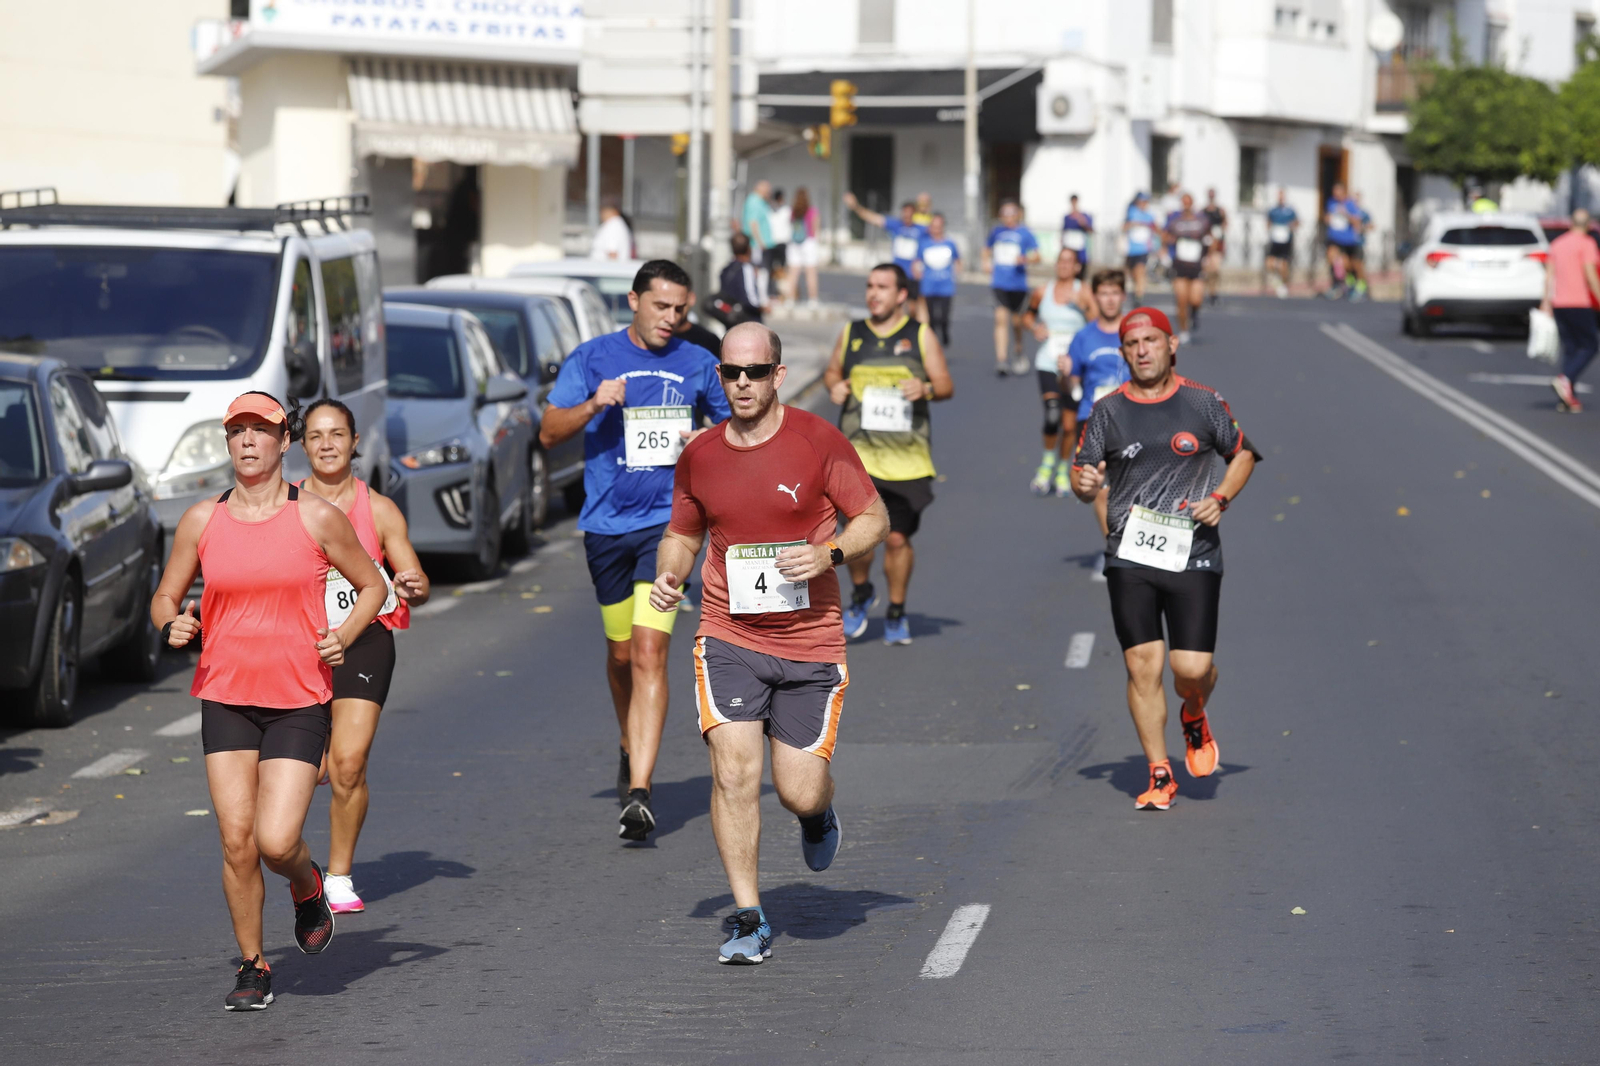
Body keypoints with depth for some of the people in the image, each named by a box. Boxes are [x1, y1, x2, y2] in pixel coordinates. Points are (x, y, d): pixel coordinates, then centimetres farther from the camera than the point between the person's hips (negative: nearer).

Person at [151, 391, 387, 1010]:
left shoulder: (318, 518, -2)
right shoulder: (202, 521, 3)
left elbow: (371, 586, 10)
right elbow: (165, 596, 14)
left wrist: (343, 636, -7)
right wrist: (172, 625, -9)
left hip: (299, 700, -2)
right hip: (225, 697, 2)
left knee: (277, 842, -13)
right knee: (237, 842, -4)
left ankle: (308, 889, 23)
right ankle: (253, 967, 12)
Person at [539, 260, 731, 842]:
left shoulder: (698, 364, 5)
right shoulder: (593, 357, 1)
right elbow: (549, 432, -3)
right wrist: (593, 405, -21)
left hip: (669, 520, -1)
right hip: (606, 524, 1)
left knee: (649, 651, -14)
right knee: (621, 653, 14)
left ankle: (638, 794, -19)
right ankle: (631, 747, 43)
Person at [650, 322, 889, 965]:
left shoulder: (818, 441, -5)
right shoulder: (699, 456, 4)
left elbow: (874, 517, 0)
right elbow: (683, 533, 19)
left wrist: (830, 553, -19)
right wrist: (669, 575, -2)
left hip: (810, 641, -1)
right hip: (728, 638, 1)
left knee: (799, 792, -1)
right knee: (733, 771, -15)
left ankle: (817, 814, 39)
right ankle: (748, 920, -5)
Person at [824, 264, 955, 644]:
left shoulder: (920, 336, 5)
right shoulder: (851, 334, 9)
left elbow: (946, 385, 6)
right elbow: (832, 372, 22)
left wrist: (925, 388, -15)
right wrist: (834, 386, -1)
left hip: (906, 457, 0)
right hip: (857, 453, 0)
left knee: (898, 538, 3)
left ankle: (896, 613, 22)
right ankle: (860, 593, 16)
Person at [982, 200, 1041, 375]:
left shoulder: (1025, 233, -2)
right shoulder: (996, 232, 8)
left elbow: (1037, 256, -5)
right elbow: (987, 247, 26)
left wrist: (1026, 259, -26)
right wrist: (986, 261, 7)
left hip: (1018, 283, -1)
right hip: (999, 283, 1)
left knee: (1016, 320, 9)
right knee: (1001, 318, -13)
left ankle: (1019, 350, 38)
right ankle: (1001, 359, -18)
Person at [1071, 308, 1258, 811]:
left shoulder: (1203, 402, 3)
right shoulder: (1108, 411, 5)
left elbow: (1243, 452, 16)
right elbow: (1082, 473, 9)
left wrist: (1221, 498, -1)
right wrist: (1084, 483, -15)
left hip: (1194, 556, -1)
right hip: (1129, 557, 1)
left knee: (1192, 668, -6)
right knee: (1142, 666, -6)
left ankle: (1195, 719, 30)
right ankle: (1160, 776, 5)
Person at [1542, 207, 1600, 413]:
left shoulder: (1557, 244, 13)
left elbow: (1549, 275, 13)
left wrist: (1546, 304, 15)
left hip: (1559, 303, 7)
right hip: (1579, 303, -7)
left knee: (1569, 348, 9)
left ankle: (1568, 398, 3)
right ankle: (1565, 379, -21)